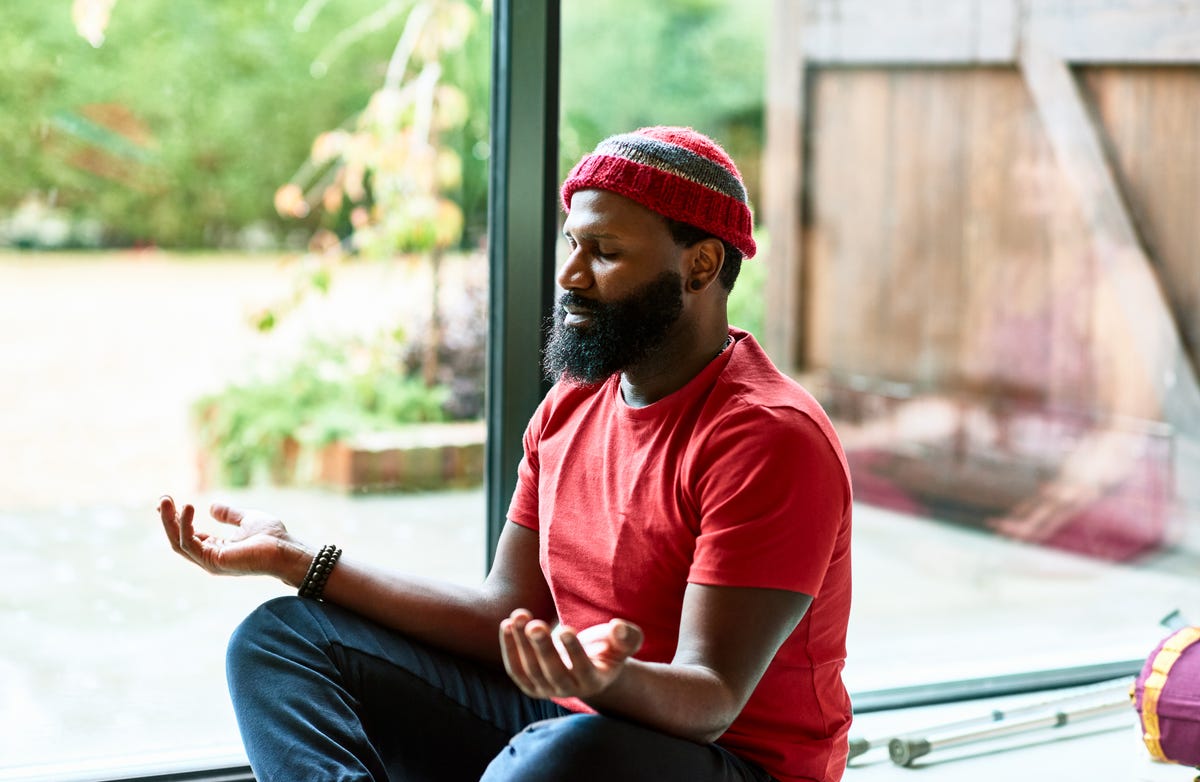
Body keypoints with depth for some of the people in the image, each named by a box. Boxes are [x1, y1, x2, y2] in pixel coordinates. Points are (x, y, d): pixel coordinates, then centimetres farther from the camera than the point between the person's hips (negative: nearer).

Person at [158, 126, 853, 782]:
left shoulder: (770, 437, -17)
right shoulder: (570, 408, 9)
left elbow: (711, 701, -23)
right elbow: (508, 613, 8)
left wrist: (609, 680, -46)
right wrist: (295, 559, 5)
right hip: (560, 718, 8)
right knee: (279, 638, -1)